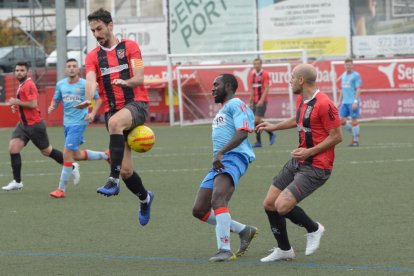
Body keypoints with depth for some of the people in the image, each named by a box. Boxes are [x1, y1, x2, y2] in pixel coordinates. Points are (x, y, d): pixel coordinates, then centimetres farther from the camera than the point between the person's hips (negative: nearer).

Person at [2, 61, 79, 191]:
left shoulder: (29, 85, -17)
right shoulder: (21, 85, 13)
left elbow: (33, 104, -26)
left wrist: (16, 102, -18)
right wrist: (16, 106, 9)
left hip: (35, 125, -9)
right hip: (23, 124, 9)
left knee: (46, 151, 5)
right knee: (13, 148, -6)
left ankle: (71, 167, 24)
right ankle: (17, 181, -3)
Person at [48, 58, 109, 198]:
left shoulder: (85, 84, -8)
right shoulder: (60, 84, 6)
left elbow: (98, 99, 2)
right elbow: (56, 100, 16)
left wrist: (92, 113, -12)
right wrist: (51, 107, -7)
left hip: (79, 122, -7)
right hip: (67, 123, 7)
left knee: (67, 153, -12)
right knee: (76, 155, 15)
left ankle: (61, 189, -6)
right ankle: (105, 155, 38)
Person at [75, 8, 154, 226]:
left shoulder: (129, 47, 4)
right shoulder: (93, 56, 10)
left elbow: (139, 78, -6)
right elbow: (91, 80, -8)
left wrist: (125, 81, -29)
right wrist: (88, 99, -30)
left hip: (136, 104, -4)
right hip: (112, 110, 4)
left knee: (115, 122, -40)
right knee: (126, 170, 0)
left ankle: (113, 180, -41)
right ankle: (144, 198, 29)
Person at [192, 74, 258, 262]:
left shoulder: (235, 104, -2)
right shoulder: (222, 110, 29)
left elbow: (242, 132, -17)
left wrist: (221, 152, -26)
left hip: (234, 157, -11)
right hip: (218, 162, 11)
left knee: (217, 199, -32)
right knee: (199, 210, 5)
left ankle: (225, 250, -34)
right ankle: (243, 231, 15)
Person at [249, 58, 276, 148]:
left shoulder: (265, 74, -7)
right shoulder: (252, 75, 11)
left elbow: (266, 88, -12)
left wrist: (262, 100, -21)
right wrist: (251, 101, 13)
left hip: (262, 101, -6)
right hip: (255, 101, 6)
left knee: (257, 120, -14)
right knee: (256, 121, 3)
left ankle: (271, 134, 3)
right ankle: (258, 141, 7)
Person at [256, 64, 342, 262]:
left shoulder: (323, 104, -20)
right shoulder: (300, 100, 9)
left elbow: (336, 136, -18)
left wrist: (310, 151, -22)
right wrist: (274, 127, 29)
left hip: (316, 167, -9)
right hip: (298, 162, 9)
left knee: (282, 206, -20)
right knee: (269, 203, 6)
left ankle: (313, 229, 8)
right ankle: (284, 249, 22)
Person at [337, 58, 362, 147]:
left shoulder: (356, 75, -5)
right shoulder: (343, 75, 16)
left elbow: (358, 89, -11)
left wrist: (355, 101, -18)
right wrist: (339, 101, 17)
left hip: (353, 102, -7)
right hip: (345, 102, 7)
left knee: (354, 120, -3)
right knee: (341, 120, 0)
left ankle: (356, 140, 3)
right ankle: (354, 133, 17)